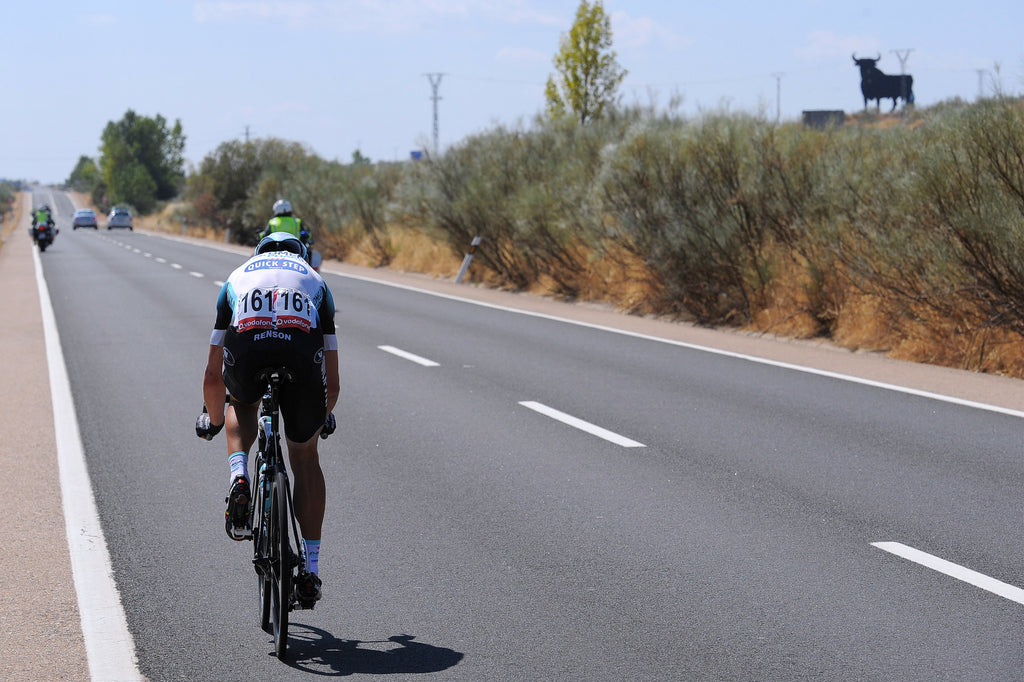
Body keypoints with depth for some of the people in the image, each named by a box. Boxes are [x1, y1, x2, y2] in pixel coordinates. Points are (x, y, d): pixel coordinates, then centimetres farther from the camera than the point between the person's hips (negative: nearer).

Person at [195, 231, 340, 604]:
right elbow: (332, 384, 37)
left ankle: (239, 480, 9)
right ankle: (310, 570, 17)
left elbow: (213, 376, 39)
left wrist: (212, 420, 56)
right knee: (305, 456, 20)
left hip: (246, 350, 0)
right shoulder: (314, 280, 37)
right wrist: (324, 417, 56)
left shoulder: (238, 276, 37)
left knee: (242, 404, 37)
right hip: (303, 352, 0)